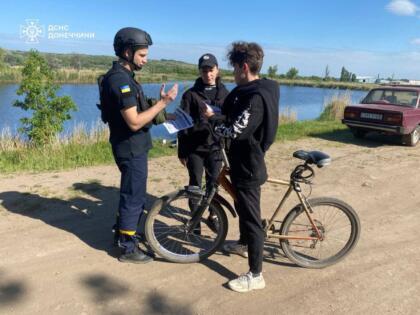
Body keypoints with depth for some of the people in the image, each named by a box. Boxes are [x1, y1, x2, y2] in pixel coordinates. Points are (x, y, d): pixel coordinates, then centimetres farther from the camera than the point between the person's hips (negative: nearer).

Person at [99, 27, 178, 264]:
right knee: (134, 196, 1)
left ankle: (124, 232, 39)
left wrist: (158, 113, 13)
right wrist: (163, 102, -24)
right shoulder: (120, 79, -21)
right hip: (131, 148, -10)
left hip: (134, 146, 10)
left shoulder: (123, 76, 12)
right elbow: (134, 122, -27)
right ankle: (128, 248, 17)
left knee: (133, 194, 22)